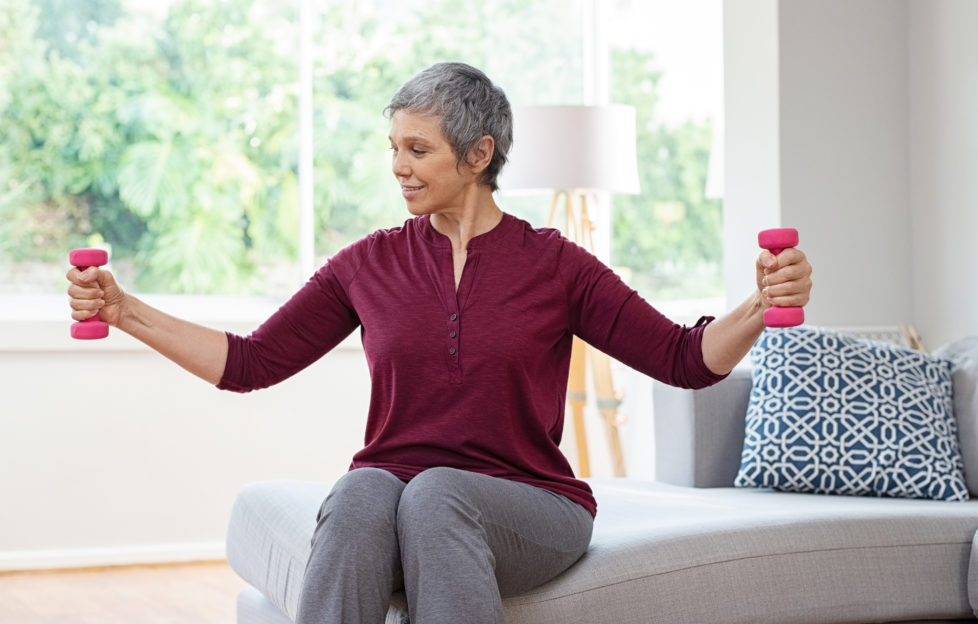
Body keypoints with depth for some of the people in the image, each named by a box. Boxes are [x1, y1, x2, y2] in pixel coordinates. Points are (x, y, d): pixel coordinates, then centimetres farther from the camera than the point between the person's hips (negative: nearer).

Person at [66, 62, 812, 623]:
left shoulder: (553, 263, 2)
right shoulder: (371, 264, 9)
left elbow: (685, 359, -1)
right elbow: (253, 363, 9)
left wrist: (762, 306, -20)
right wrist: (125, 311, 2)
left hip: (523, 507, -2)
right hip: (391, 492, 2)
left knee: (435, 493, -35)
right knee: (361, 494, -33)